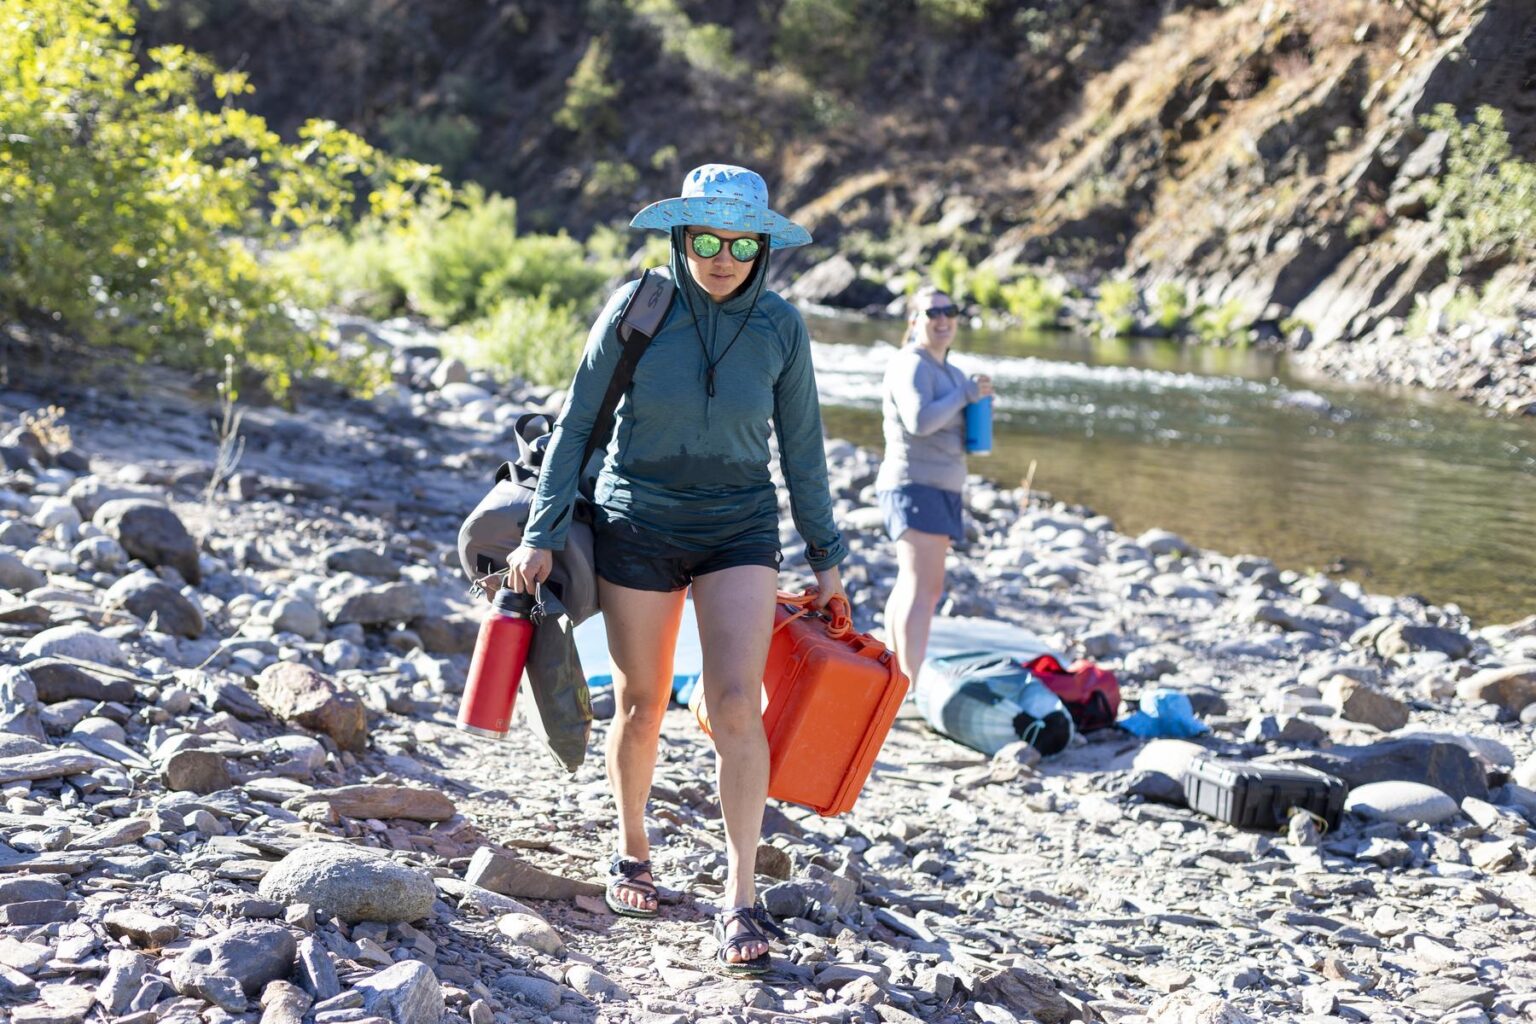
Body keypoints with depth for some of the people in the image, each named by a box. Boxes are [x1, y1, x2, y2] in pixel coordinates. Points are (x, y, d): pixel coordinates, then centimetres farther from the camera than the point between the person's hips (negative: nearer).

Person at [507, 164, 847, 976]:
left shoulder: (780, 327, -4)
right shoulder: (636, 309, -9)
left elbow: (802, 447, 5)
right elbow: (577, 424, -3)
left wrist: (826, 557, 8)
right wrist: (542, 532, -6)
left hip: (740, 529, 0)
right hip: (637, 523, 0)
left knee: (736, 702, -14)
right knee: (641, 707, 8)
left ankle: (741, 898, -11)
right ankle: (632, 847, 34)